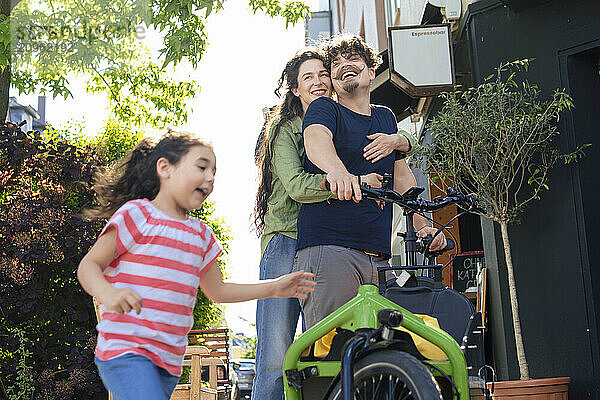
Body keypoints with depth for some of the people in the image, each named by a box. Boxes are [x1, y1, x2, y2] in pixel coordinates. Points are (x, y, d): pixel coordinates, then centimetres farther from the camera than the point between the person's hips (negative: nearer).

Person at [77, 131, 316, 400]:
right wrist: (108, 294, -28)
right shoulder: (138, 214, -4)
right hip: (125, 350, -7)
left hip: (169, 359, 7)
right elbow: (89, 265, -6)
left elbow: (216, 290, 26)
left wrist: (274, 288, 20)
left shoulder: (201, 234, 16)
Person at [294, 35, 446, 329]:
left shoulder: (385, 117, 23)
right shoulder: (325, 109, 5)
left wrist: (423, 226, 13)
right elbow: (316, 138, -19)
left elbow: (401, 175, 26)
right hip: (328, 248, -5)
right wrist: (337, 170, -42)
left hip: (378, 258, 6)